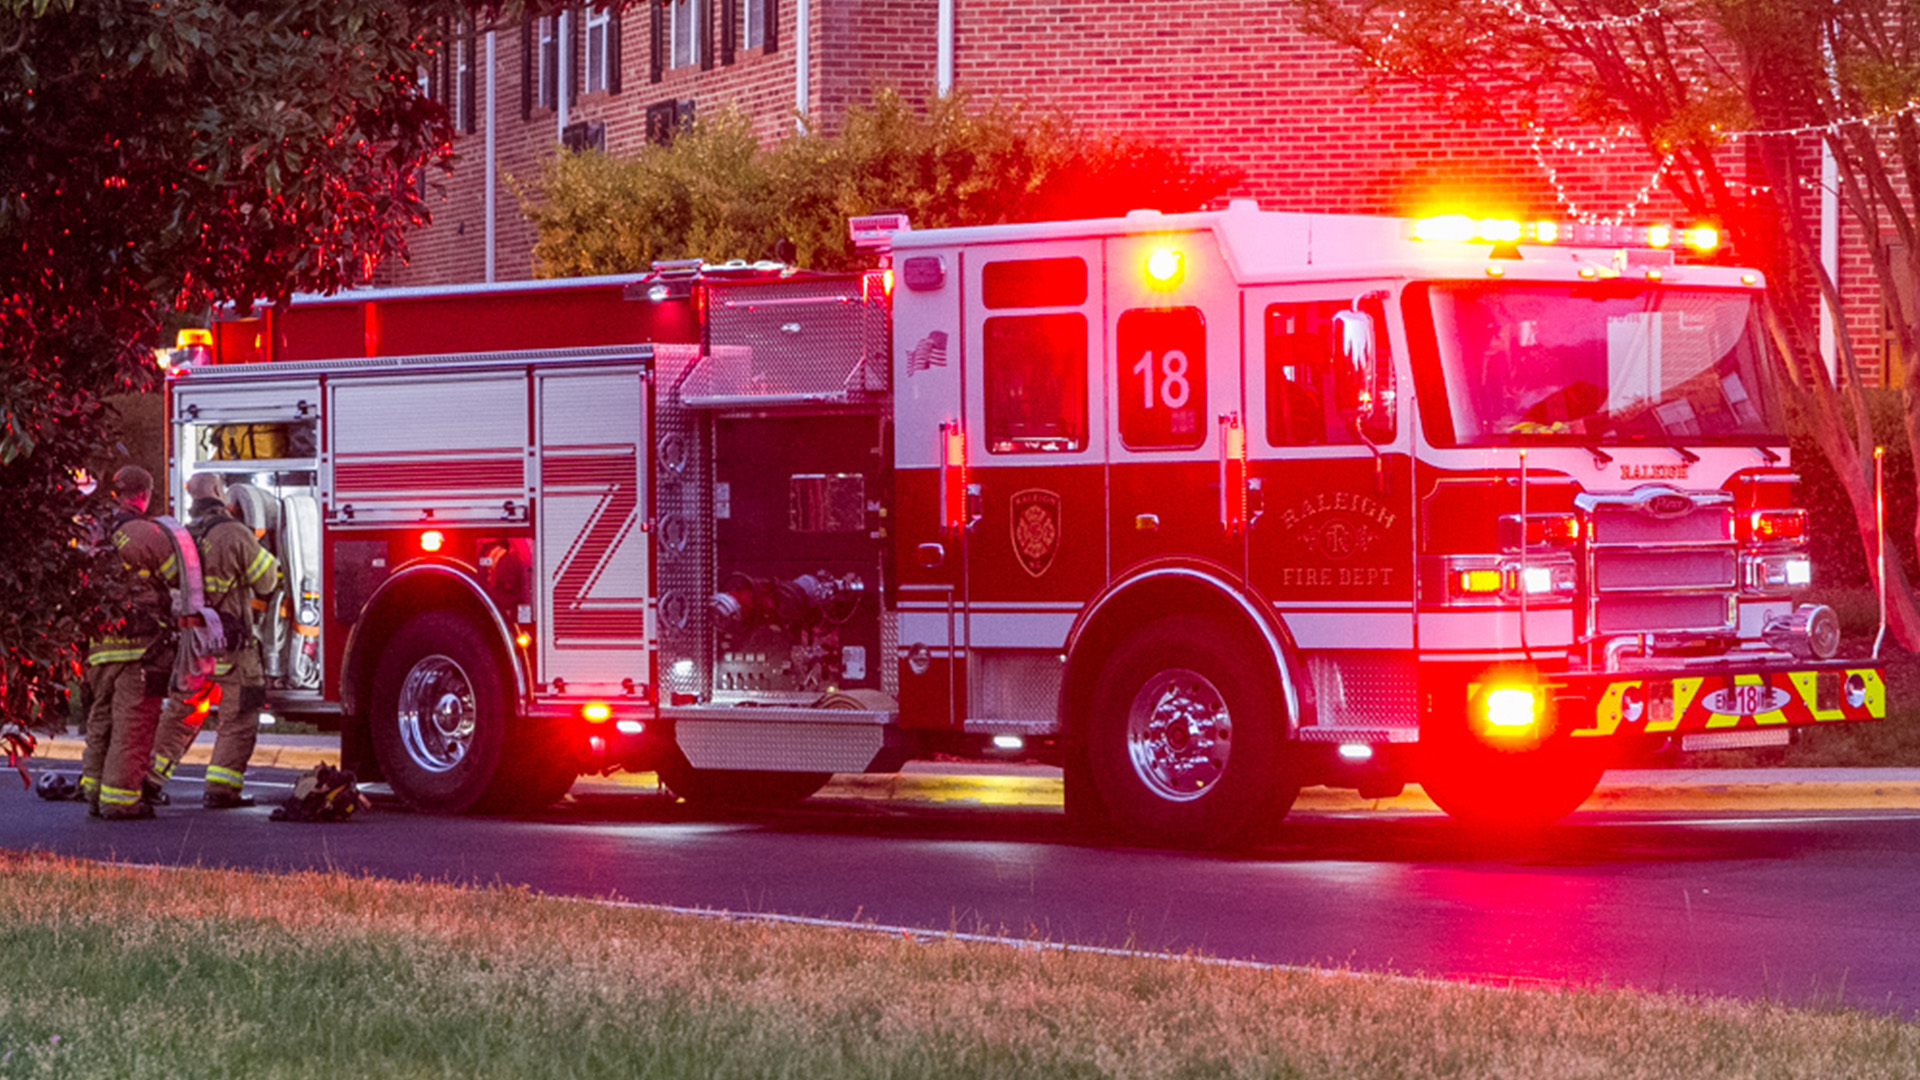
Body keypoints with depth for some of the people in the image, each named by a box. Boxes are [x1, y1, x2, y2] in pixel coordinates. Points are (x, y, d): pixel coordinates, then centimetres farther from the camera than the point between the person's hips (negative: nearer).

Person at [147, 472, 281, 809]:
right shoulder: (235, 535, -15)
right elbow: (266, 582, -5)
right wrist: (268, 556, 14)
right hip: (231, 645, -6)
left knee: (181, 714, 20)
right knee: (239, 719, 1)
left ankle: (150, 777, 22)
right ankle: (221, 789, -4)